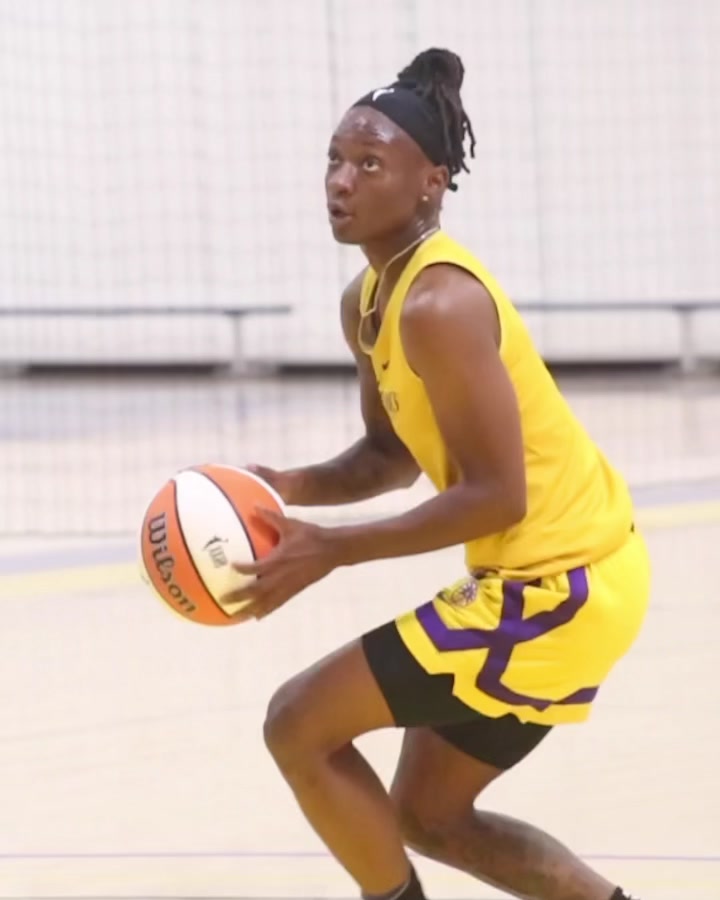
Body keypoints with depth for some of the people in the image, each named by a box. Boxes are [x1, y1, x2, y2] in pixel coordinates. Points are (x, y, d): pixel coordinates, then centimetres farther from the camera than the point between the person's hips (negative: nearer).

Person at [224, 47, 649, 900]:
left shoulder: (439, 307, -23)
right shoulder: (367, 301, 8)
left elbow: (495, 495, -25)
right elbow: (393, 455, 19)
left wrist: (331, 550, -24)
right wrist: (295, 490, -1)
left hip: (559, 584, -10)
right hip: (555, 574, 10)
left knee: (299, 727, -5)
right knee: (430, 815, 21)